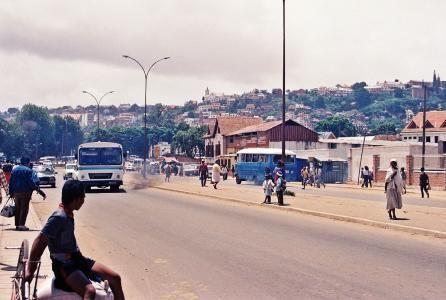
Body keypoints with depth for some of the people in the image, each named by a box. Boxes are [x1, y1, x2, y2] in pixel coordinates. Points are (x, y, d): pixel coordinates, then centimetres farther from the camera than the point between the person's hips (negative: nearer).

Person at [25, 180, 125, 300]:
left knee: (115, 277, 2)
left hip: (76, 259, 9)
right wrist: (30, 270, -23)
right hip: (63, 265, -9)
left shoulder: (69, 214, 7)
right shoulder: (59, 217, -20)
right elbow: (40, 241, -23)